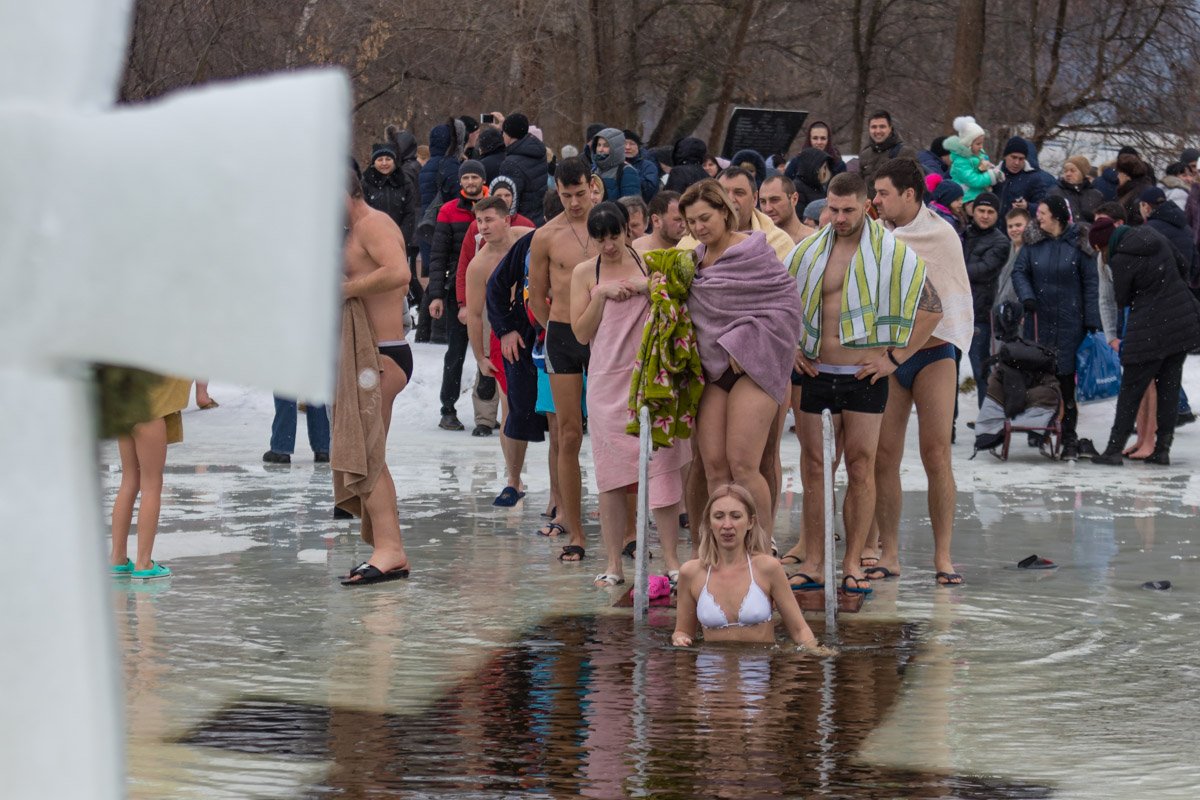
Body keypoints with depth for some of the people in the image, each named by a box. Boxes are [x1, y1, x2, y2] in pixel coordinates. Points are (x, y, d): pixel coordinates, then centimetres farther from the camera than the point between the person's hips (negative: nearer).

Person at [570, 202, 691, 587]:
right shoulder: (585, 273, 7)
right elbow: (581, 334, 3)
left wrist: (648, 289, -8)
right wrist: (601, 294, -9)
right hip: (607, 382, 0)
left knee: (662, 467, -6)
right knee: (611, 474, 2)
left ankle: (672, 561, -3)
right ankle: (613, 565, 8)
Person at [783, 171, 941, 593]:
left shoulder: (893, 253, -3)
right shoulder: (808, 251, 6)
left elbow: (932, 308, 0)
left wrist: (895, 356, -4)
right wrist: (788, 348, 8)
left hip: (864, 376, -3)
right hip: (814, 373, 3)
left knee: (861, 467, -2)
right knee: (812, 467, 4)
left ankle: (853, 563, 4)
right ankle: (812, 562, 10)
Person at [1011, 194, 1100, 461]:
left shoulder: (1077, 244, -1)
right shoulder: (1033, 242, 7)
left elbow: (1090, 283, 0)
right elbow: (1019, 271, 7)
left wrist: (1092, 322, -4)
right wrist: (1027, 297, -12)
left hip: (1069, 322, -3)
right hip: (1038, 319, 3)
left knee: (1066, 379, -5)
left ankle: (1069, 437, 1)